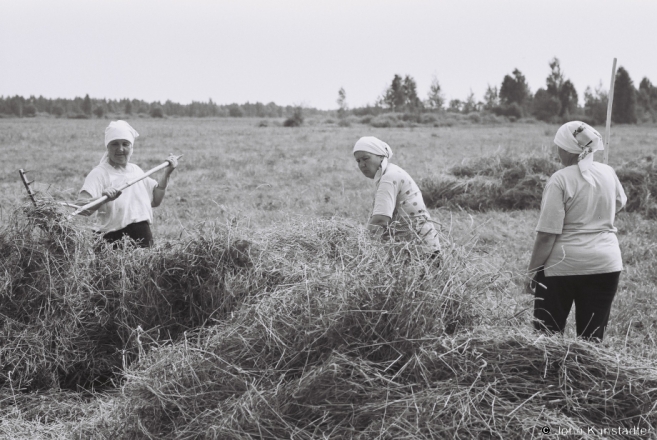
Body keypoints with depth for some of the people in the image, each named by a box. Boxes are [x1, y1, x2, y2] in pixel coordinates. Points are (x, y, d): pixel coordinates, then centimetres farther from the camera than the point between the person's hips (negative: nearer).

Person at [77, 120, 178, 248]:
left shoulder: (136, 170, 12)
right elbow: (81, 208, -20)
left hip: (143, 237, 6)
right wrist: (103, 198, -37)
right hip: (114, 240, -6)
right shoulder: (100, 173, -8)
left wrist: (166, 173, 13)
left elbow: (155, 200, 18)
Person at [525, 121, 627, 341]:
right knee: (592, 336, 9)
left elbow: (547, 234, -15)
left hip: (563, 265, -4)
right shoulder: (608, 173, 4)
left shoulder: (560, 180, -12)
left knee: (548, 335, 7)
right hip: (605, 264, 5)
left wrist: (532, 272, -7)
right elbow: (619, 204, 27)